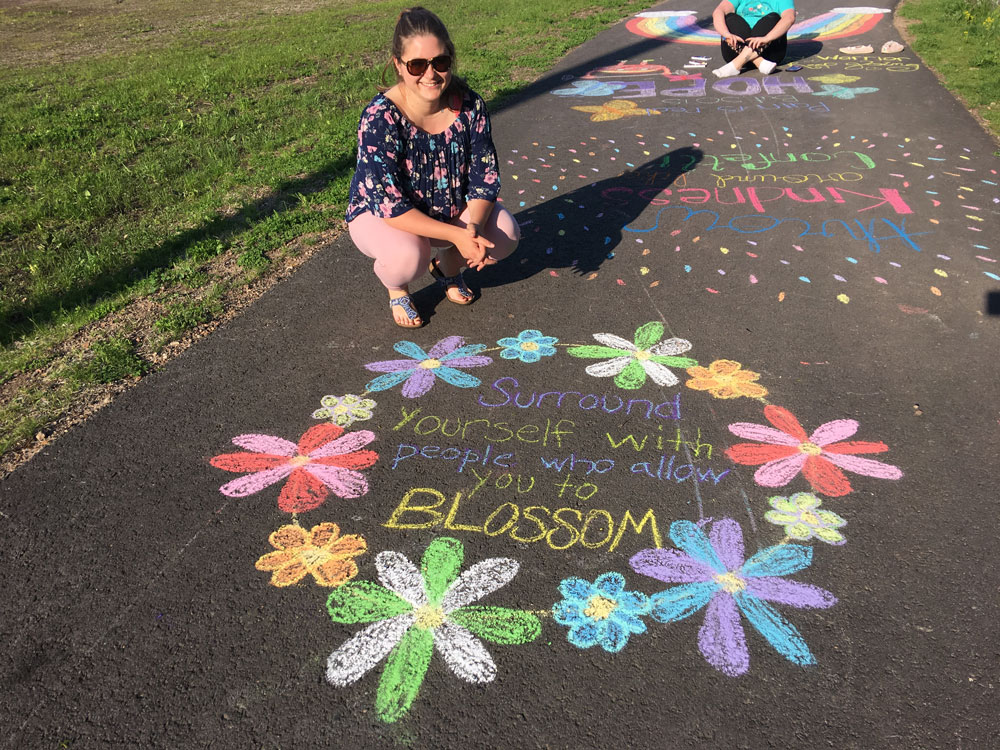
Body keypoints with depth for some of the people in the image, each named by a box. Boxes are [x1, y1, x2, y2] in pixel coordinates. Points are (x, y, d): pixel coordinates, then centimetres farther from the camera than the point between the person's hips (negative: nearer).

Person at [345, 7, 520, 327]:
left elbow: (485, 176, -11)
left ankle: (447, 267, 14)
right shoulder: (380, 117, -29)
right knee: (408, 255, -36)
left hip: (451, 209, 4)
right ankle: (396, 289, 4)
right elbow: (390, 205, -31)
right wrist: (457, 235, -38)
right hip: (379, 215, -4)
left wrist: (474, 227, -32)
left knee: (505, 234, -18)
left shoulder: (470, 105, -17)